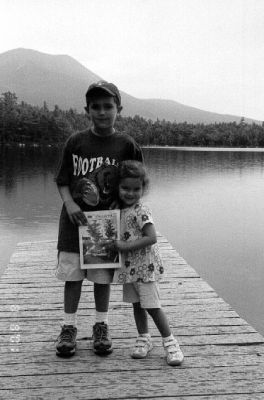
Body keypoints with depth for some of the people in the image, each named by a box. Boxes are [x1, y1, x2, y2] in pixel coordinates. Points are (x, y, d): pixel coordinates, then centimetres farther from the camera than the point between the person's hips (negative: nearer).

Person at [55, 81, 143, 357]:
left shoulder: (127, 145, -3)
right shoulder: (76, 142, -1)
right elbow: (62, 181, 4)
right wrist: (70, 204, -12)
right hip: (75, 218, 1)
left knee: (102, 277, 9)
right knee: (72, 274, 4)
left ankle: (101, 327, 25)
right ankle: (69, 327, 18)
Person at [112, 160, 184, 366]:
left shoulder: (141, 211, -17)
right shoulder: (120, 209, 7)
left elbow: (151, 237, -25)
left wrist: (126, 246, -24)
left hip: (145, 266, -8)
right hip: (129, 266, 8)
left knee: (152, 306, -4)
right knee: (137, 304, 15)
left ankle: (170, 342, 9)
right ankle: (144, 339, 29)